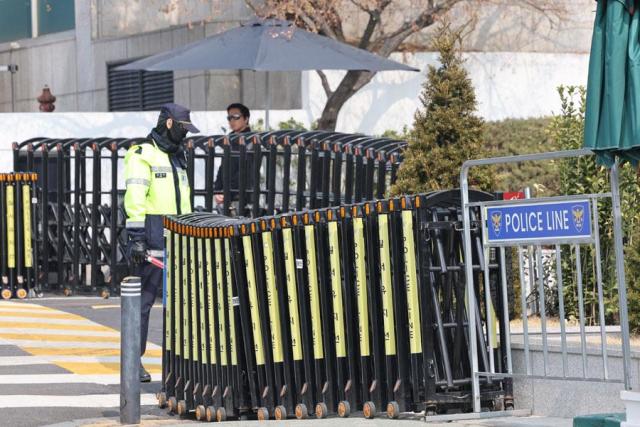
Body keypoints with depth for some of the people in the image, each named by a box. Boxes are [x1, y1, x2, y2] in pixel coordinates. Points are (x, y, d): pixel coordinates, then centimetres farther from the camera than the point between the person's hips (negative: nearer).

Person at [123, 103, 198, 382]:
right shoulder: (142, 155, -6)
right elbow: (134, 199, -14)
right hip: (151, 236, -8)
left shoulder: (177, 157, 20)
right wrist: (136, 237, -20)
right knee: (144, 298, -5)